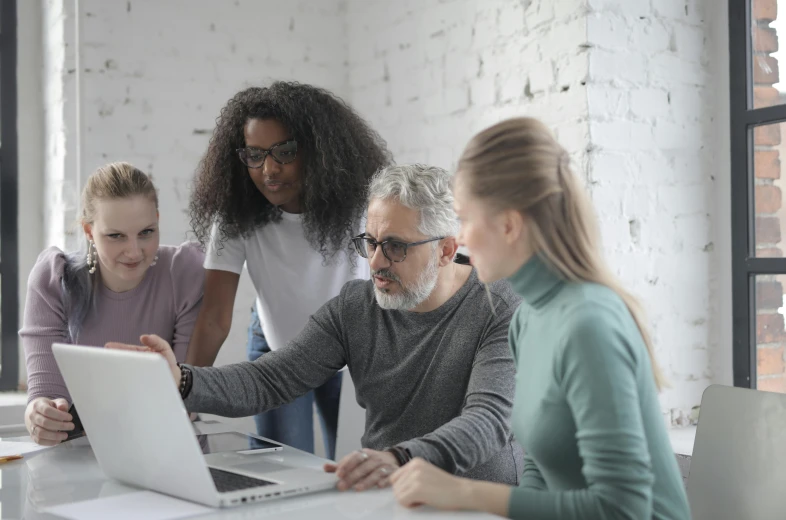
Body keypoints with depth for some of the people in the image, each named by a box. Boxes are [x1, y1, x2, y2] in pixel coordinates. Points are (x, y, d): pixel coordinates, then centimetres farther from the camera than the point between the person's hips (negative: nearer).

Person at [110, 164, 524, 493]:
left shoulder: (500, 311, -11)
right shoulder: (354, 305, 3)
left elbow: (489, 418, -24)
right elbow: (271, 379, -3)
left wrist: (398, 459, -43)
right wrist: (181, 382, -22)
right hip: (382, 493, 3)